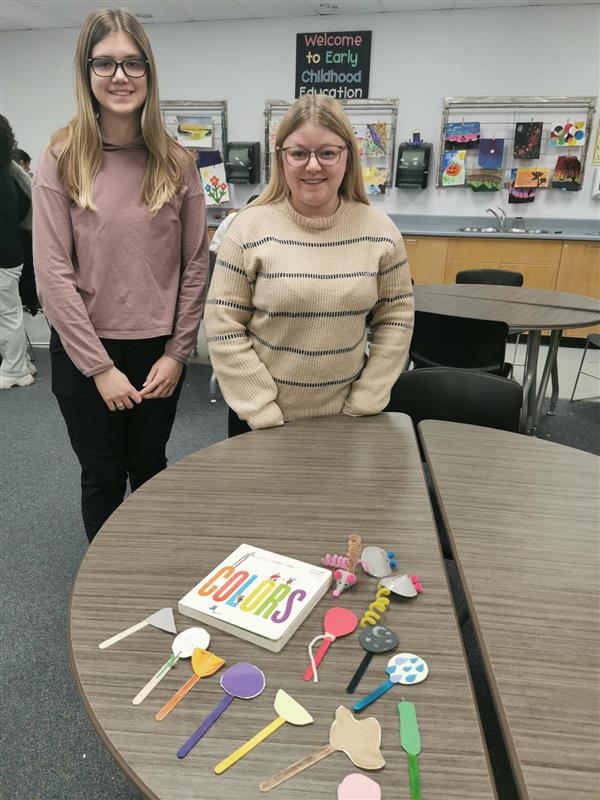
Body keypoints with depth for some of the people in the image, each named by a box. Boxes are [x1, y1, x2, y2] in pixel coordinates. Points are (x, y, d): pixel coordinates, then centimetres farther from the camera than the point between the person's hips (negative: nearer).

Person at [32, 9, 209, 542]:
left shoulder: (176, 162, 0)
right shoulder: (61, 159, -5)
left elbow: (196, 264, 0)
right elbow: (53, 273, -9)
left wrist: (177, 353, -5)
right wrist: (99, 366, -12)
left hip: (159, 350, 2)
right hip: (84, 350, -1)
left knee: (150, 469, 18)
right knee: (102, 476, 12)